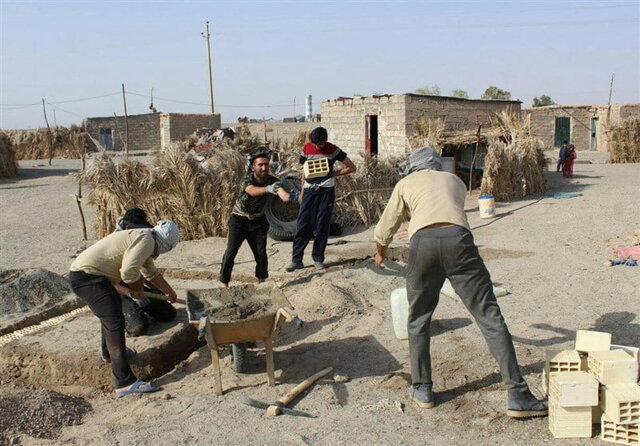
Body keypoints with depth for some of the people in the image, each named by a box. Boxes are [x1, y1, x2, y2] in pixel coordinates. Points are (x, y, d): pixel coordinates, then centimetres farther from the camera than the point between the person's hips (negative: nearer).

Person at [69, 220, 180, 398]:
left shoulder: (142, 239, 17)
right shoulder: (146, 240, -15)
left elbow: (151, 273, 32)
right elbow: (129, 271, -27)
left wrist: (169, 291, 44)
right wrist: (139, 289, -7)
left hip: (82, 274, 11)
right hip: (87, 276, -11)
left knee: (112, 310, 31)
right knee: (114, 322, -17)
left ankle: (110, 351, 55)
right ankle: (125, 383, -22)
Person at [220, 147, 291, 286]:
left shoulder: (272, 181, -13)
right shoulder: (246, 181, -25)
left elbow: (281, 191, -34)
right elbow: (252, 191, -48)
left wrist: (287, 196, -59)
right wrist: (269, 189, -69)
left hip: (258, 220, 3)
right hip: (239, 220, -3)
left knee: (261, 253, -1)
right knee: (231, 251, -9)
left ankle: (262, 281, 17)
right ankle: (224, 283, 2)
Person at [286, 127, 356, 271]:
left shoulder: (333, 150, -4)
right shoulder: (307, 148, 4)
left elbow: (351, 167, 0)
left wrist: (332, 174, -6)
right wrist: (302, 192, 10)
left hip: (326, 190, -2)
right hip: (310, 190, 2)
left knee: (322, 226, 0)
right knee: (302, 225, -4)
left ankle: (318, 258, 13)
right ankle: (297, 260, 0)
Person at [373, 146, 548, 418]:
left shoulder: (406, 183, 29)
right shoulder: (454, 181, 34)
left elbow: (384, 231, 32)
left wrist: (380, 253, 53)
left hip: (423, 241, -1)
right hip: (458, 238, 1)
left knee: (418, 319, 19)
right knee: (489, 316, 3)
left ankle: (422, 389, 23)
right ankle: (517, 395, 2)